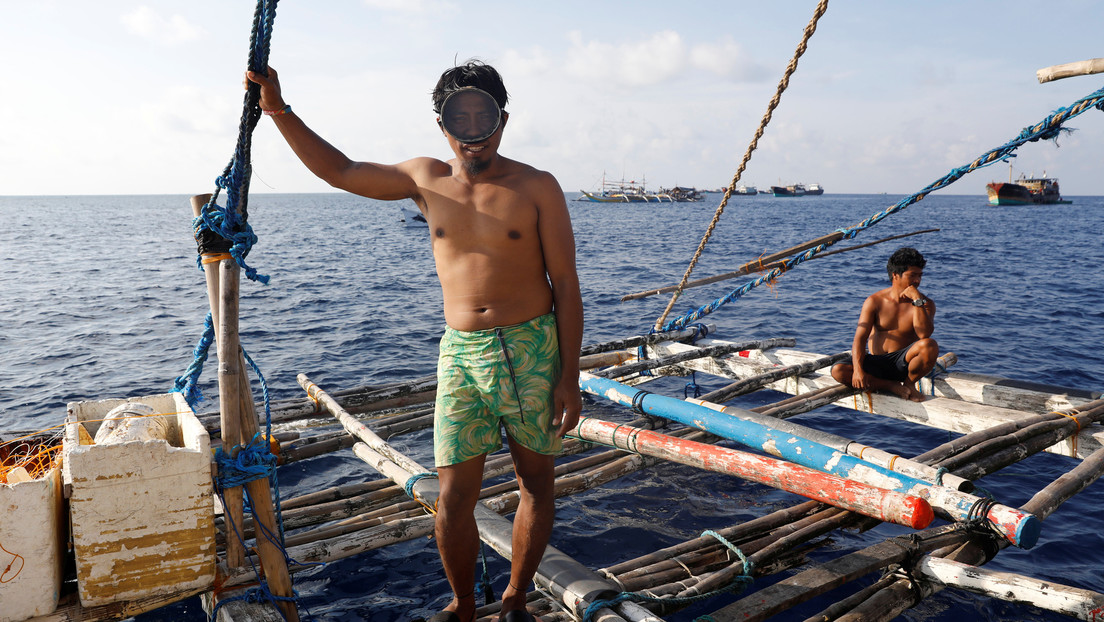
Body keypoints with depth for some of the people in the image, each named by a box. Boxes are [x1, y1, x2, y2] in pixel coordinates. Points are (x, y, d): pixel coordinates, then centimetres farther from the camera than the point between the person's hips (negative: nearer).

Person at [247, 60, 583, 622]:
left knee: (535, 482, 11)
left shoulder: (537, 188, -3)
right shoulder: (427, 180, 6)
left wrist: (569, 377, -7)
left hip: (531, 350, -1)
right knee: (453, 495, 2)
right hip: (460, 352, 2)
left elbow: (565, 286, -4)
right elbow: (340, 171, 17)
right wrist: (279, 112, 8)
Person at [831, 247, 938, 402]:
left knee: (930, 345, -33)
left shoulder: (925, 303, -1)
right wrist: (857, 369, -24)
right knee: (837, 370, -26)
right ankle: (892, 386, -18)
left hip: (903, 363, 0)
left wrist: (917, 299, -21)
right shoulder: (875, 301, 0)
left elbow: (924, 334, -21)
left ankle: (909, 383, -6)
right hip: (876, 364, 1)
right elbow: (860, 338, -8)